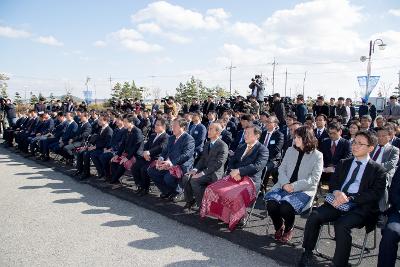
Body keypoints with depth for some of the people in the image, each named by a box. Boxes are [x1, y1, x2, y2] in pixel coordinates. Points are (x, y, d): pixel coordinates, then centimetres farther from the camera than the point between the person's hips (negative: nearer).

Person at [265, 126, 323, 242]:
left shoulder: (317, 155, -1)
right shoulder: (290, 150, 13)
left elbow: (314, 179, -8)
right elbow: (282, 169, 10)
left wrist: (294, 186, -18)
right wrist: (284, 184, -10)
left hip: (304, 190, -4)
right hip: (285, 186, 4)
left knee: (286, 207, -30)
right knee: (271, 204, -24)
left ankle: (288, 229, 5)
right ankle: (279, 227, 8)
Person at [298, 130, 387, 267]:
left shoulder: (377, 170, 7)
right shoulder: (343, 163, 20)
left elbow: (375, 194, -5)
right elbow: (332, 184, 15)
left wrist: (349, 198, -17)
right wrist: (337, 192, -10)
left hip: (360, 208, -4)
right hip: (337, 203, 4)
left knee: (342, 225, -33)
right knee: (314, 216, -22)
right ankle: (307, 255, -7)